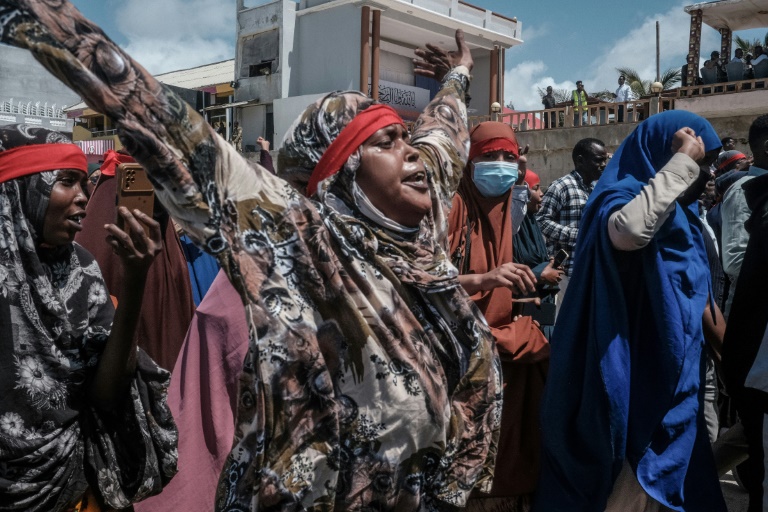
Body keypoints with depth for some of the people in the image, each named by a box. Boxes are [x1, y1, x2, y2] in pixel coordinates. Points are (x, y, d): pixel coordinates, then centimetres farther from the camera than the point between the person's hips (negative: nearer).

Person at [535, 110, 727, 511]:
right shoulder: (623, 196, -15)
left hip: (671, 375, 9)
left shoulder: (679, 212, 13)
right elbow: (628, 230, -41)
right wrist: (682, 161, -30)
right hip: (632, 378, -9)